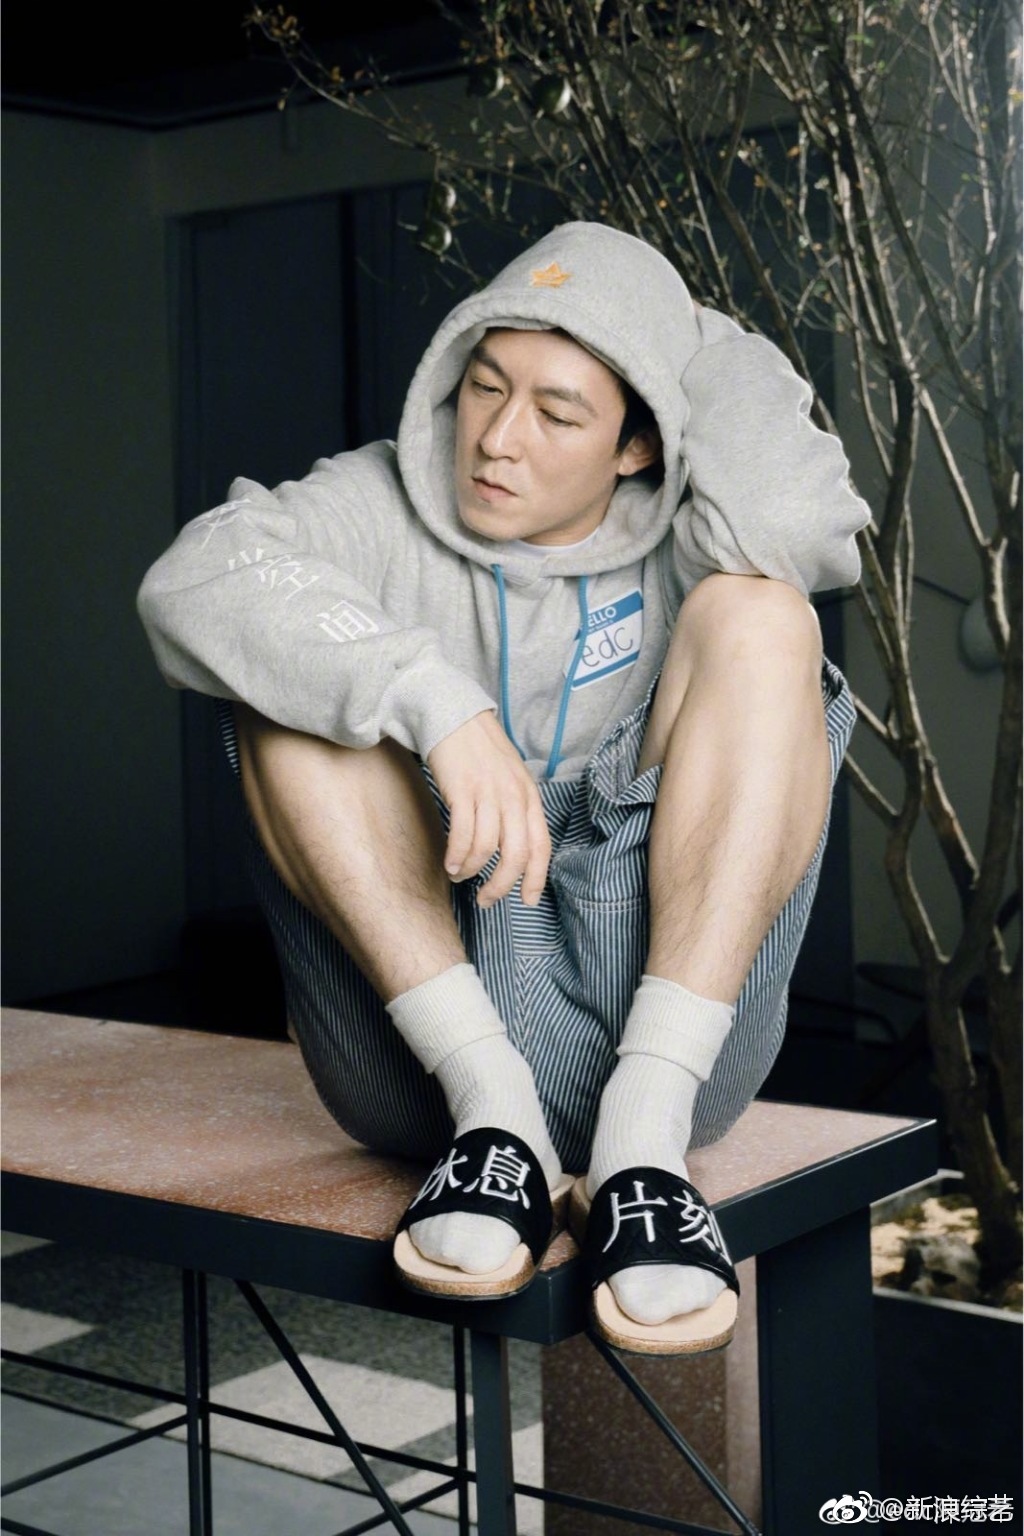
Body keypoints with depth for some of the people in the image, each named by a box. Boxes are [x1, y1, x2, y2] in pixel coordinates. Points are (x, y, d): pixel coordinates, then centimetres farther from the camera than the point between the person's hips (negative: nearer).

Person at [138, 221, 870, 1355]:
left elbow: (796, 526, -16)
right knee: (294, 662, -15)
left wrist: (700, 341, 0)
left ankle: (644, 1132, -29)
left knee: (758, 612, -16)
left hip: (669, 1013, 0)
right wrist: (439, 703, -32)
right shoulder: (382, 509, 5)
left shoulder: (679, 544, 9)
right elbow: (194, 586, -18)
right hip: (419, 1040, 0)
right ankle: (492, 1114, -26)